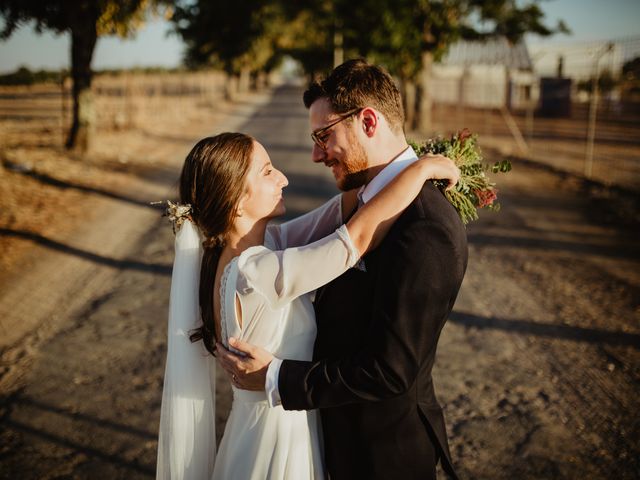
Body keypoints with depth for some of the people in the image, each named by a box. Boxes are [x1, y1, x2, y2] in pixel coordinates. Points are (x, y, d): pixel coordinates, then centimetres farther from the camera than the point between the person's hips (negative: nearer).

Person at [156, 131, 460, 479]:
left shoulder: (247, 248, -4)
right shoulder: (253, 274, -30)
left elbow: (341, 211, -5)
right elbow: (361, 233, -31)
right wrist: (423, 168, -21)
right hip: (281, 444, -8)